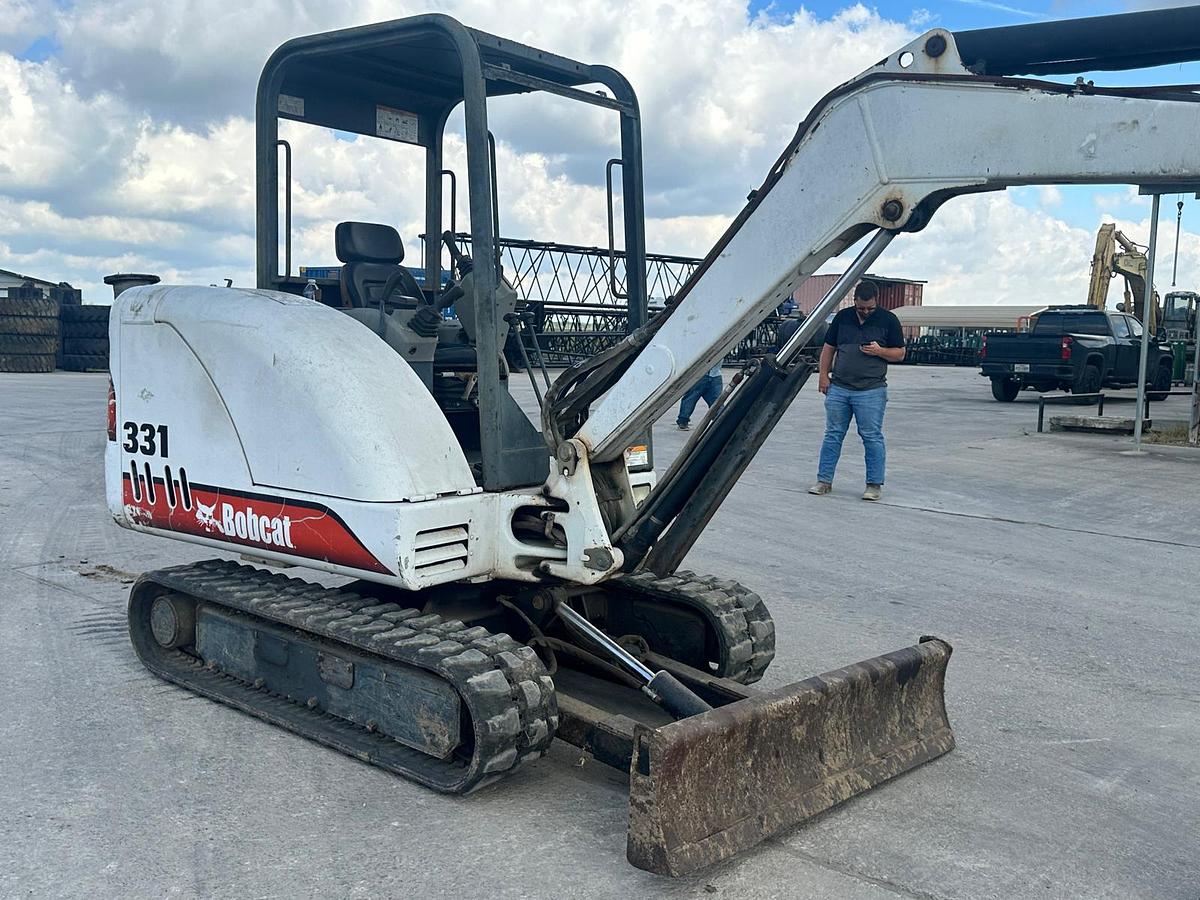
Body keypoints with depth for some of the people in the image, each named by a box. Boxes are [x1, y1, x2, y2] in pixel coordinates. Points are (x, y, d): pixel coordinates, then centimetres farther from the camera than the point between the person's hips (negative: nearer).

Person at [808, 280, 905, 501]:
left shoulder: (888, 320, 1)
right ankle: (824, 480, 13)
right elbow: (828, 348, 14)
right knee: (833, 435, 6)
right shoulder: (843, 317, 8)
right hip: (838, 388, 3)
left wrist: (880, 351, -14)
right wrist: (823, 374, 5)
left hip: (871, 391, -3)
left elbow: (900, 353, 4)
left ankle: (874, 484, 8)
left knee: (872, 437, 0)